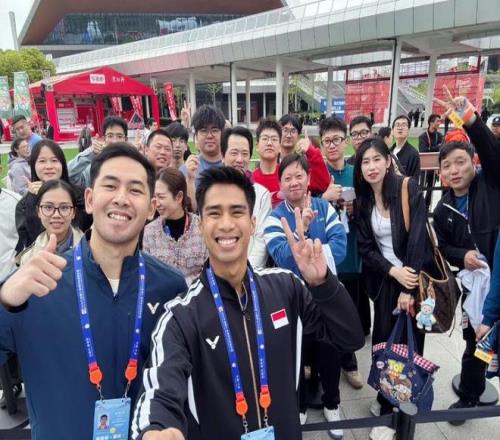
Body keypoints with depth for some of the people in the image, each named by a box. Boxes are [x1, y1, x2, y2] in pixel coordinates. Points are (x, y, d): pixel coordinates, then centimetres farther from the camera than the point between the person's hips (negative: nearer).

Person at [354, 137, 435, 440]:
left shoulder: (409, 189, -12)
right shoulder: (363, 200, 1)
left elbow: (418, 239, -17)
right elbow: (366, 247, -1)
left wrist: (408, 288, -18)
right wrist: (393, 271, -16)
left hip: (415, 278, -3)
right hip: (385, 279, 4)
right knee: (383, 339, 8)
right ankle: (387, 400, 29)